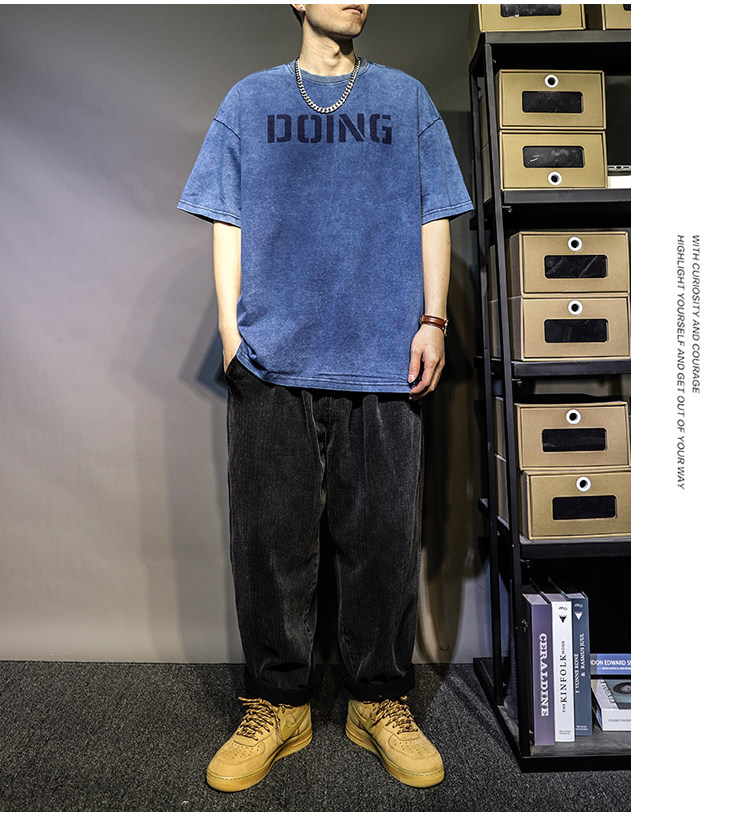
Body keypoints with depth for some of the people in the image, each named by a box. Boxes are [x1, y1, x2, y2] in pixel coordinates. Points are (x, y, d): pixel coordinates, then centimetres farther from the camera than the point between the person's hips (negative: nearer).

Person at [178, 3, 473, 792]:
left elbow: (432, 220, 14)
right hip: (271, 358, 1)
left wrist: (432, 320, 1)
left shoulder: (407, 99, 20)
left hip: (383, 359, 0)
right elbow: (227, 224, 14)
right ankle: (277, 705, 19)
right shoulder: (250, 100, 19)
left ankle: (380, 702, 19)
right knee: (270, 537, 2)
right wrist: (231, 326, 2)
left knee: (383, 536, 1)